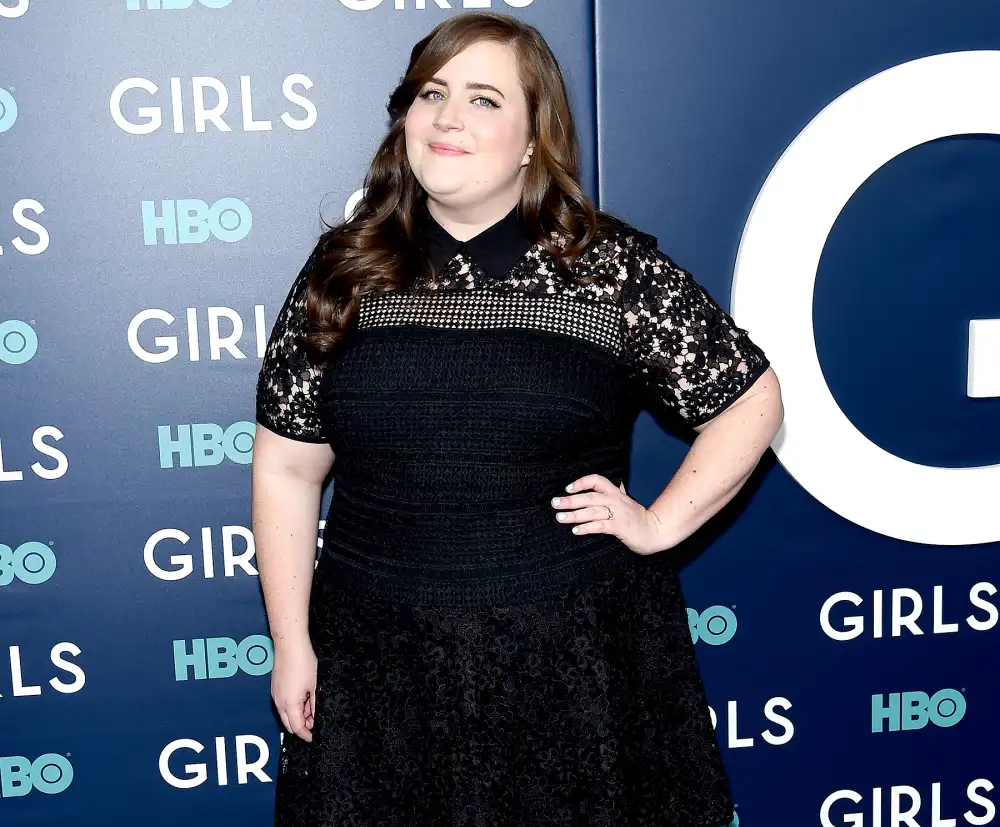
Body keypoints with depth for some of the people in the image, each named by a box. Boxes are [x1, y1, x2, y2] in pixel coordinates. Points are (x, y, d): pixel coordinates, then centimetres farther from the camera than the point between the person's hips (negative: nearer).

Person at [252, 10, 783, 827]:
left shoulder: (613, 268, -3)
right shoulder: (344, 271, 3)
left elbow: (750, 400, 4)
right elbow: (286, 469, 6)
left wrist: (661, 525, -4)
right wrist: (293, 645, 4)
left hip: (577, 661, -1)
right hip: (381, 664, 2)